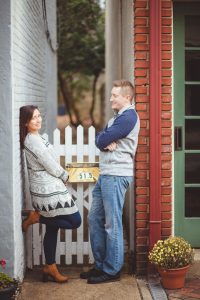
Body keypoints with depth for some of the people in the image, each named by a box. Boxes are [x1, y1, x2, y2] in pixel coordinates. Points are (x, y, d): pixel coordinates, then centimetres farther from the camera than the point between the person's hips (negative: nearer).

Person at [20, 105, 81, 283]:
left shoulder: (32, 139, 12)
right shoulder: (34, 140, -19)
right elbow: (51, 166, -15)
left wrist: (61, 177, 7)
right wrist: (65, 176, 2)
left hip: (45, 190, 10)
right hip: (50, 191, -10)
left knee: (52, 228, 14)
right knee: (75, 221, -2)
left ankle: (50, 268, 20)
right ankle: (36, 217, 3)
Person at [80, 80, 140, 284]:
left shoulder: (128, 117, -11)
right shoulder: (117, 117, 22)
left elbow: (101, 139, -16)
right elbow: (99, 140, 11)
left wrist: (104, 140, 4)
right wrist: (106, 143, -9)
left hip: (116, 176, -10)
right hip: (106, 175, 10)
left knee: (112, 224, -4)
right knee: (94, 219, 11)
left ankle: (112, 270, 4)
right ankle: (101, 265, 20)